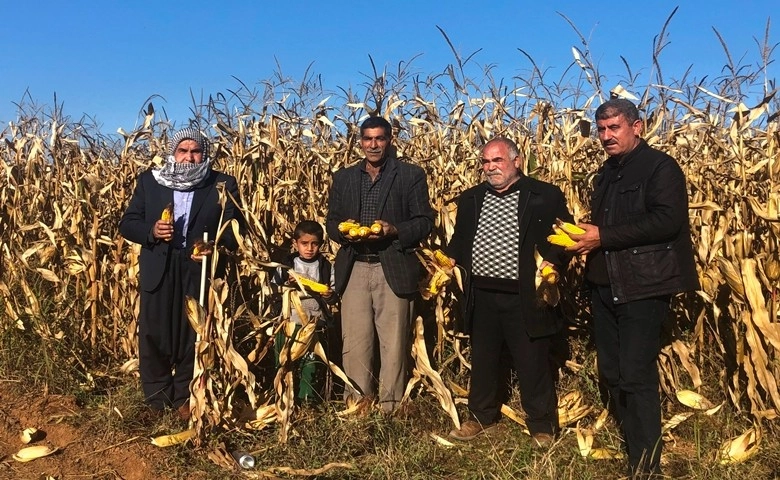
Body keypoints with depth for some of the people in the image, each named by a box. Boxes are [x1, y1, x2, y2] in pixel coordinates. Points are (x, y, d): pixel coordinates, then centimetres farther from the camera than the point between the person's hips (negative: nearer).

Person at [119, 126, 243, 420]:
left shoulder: (223, 184, 4)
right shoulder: (149, 181, 9)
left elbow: (234, 229, -1)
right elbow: (127, 224, 8)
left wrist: (215, 248, -20)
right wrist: (151, 231, -12)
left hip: (201, 269, -1)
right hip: (158, 270, 2)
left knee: (193, 337, 6)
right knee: (153, 335, 6)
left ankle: (186, 397, 22)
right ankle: (156, 399, 23)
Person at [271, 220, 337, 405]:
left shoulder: (326, 267, 4)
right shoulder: (285, 265, 4)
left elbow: (334, 298, 7)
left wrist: (330, 295, -15)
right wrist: (287, 286, -12)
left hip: (315, 323, 0)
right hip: (289, 322, 0)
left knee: (313, 362, 2)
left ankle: (309, 397, 13)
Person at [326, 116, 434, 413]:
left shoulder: (411, 175, 4)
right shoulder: (343, 177, 15)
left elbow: (425, 221, 0)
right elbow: (331, 222, 14)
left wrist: (394, 231, -17)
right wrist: (343, 231, -9)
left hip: (394, 269, -3)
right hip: (354, 269, 3)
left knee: (394, 342, 1)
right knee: (354, 342, 4)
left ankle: (391, 408, 13)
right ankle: (356, 404, 17)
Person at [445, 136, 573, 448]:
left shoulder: (546, 196, -4)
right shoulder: (470, 199, 11)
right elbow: (459, 240, 17)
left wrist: (551, 264, -20)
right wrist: (448, 260, -2)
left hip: (525, 297, -4)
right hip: (481, 296, 5)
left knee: (533, 365, 6)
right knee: (482, 361, 17)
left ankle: (542, 426, 23)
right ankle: (482, 417, 34)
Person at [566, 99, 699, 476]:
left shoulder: (660, 167, -8)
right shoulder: (606, 173, 18)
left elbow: (667, 220, -20)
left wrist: (603, 237, -21)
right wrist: (581, 236, 2)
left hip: (643, 287, -8)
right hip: (604, 285, 8)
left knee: (636, 376, -5)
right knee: (611, 373, 13)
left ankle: (646, 465, 7)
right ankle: (630, 443, 28)